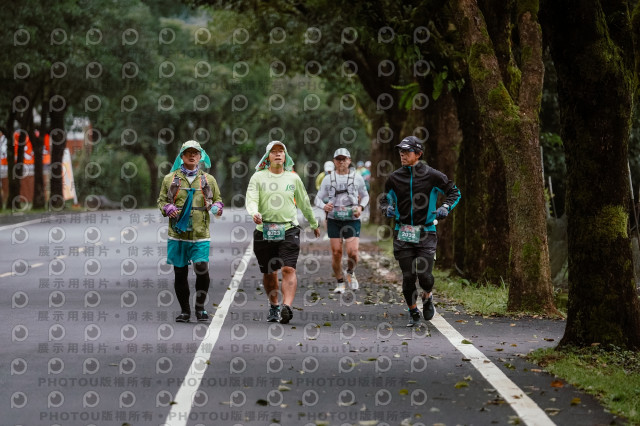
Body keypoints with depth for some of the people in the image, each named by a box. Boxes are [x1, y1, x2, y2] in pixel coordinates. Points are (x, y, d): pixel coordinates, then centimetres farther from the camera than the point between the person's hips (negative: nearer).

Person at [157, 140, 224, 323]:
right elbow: (161, 200, 14)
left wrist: (217, 207, -3)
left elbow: (218, 200, 20)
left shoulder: (209, 180, 11)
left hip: (200, 234, 0)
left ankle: (200, 308, 4)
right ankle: (184, 310, 18)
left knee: (202, 270, -13)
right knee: (180, 273, 4)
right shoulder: (170, 179, 9)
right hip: (177, 234, 1)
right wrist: (168, 208, -8)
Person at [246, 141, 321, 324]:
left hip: (289, 230, 0)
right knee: (269, 273, 9)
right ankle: (274, 307, 28)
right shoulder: (258, 177, 5)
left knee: (288, 269, -16)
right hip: (264, 231, 0)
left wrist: (314, 224, 30)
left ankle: (287, 307, -27)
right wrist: (254, 213, -28)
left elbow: (304, 203, 22)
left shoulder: (293, 178, 10)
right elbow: (251, 200, -6)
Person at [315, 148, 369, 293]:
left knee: (352, 251, -13)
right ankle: (340, 282, 15)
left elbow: (365, 196, 16)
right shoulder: (328, 179, 7)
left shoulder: (357, 177, 5)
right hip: (334, 220, 1)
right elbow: (318, 198, 10)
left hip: (352, 220, -1)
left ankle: (350, 273, 17)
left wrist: (360, 207, -4)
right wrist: (324, 206, -13)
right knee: (336, 252, -1)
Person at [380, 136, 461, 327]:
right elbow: (385, 199, 19)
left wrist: (445, 208, -9)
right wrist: (387, 208, -3)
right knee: (408, 276, -1)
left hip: (426, 233, -2)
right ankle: (413, 312, 19)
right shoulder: (394, 178, 5)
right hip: (403, 233, 2)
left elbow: (454, 192, 8)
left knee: (425, 275, -12)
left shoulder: (432, 175, -3)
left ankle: (427, 296, 22)